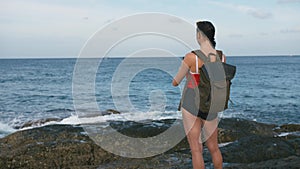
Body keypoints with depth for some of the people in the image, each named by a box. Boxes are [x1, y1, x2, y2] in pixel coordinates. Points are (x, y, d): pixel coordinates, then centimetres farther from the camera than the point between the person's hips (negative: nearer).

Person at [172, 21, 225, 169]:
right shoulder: (222, 57, -5)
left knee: (196, 149, 5)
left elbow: (175, 83, -6)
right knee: (213, 148, 21)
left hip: (191, 106, -4)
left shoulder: (191, 57, -18)